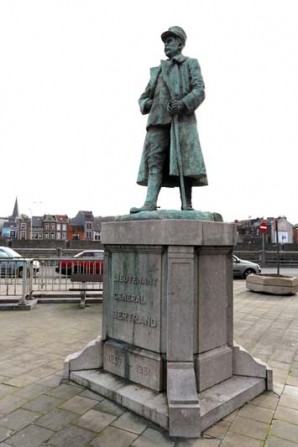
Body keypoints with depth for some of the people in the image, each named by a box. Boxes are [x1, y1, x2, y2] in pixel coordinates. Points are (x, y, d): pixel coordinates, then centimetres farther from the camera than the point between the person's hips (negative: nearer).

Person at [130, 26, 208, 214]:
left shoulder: (191, 63, 17)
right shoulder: (157, 70, 31)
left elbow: (199, 90, 2)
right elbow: (144, 96, 29)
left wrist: (183, 104, -16)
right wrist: (146, 104, 5)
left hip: (182, 119, -4)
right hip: (158, 120, 4)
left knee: (183, 161, -11)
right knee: (155, 160, -11)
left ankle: (187, 205, -10)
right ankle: (150, 203, -20)